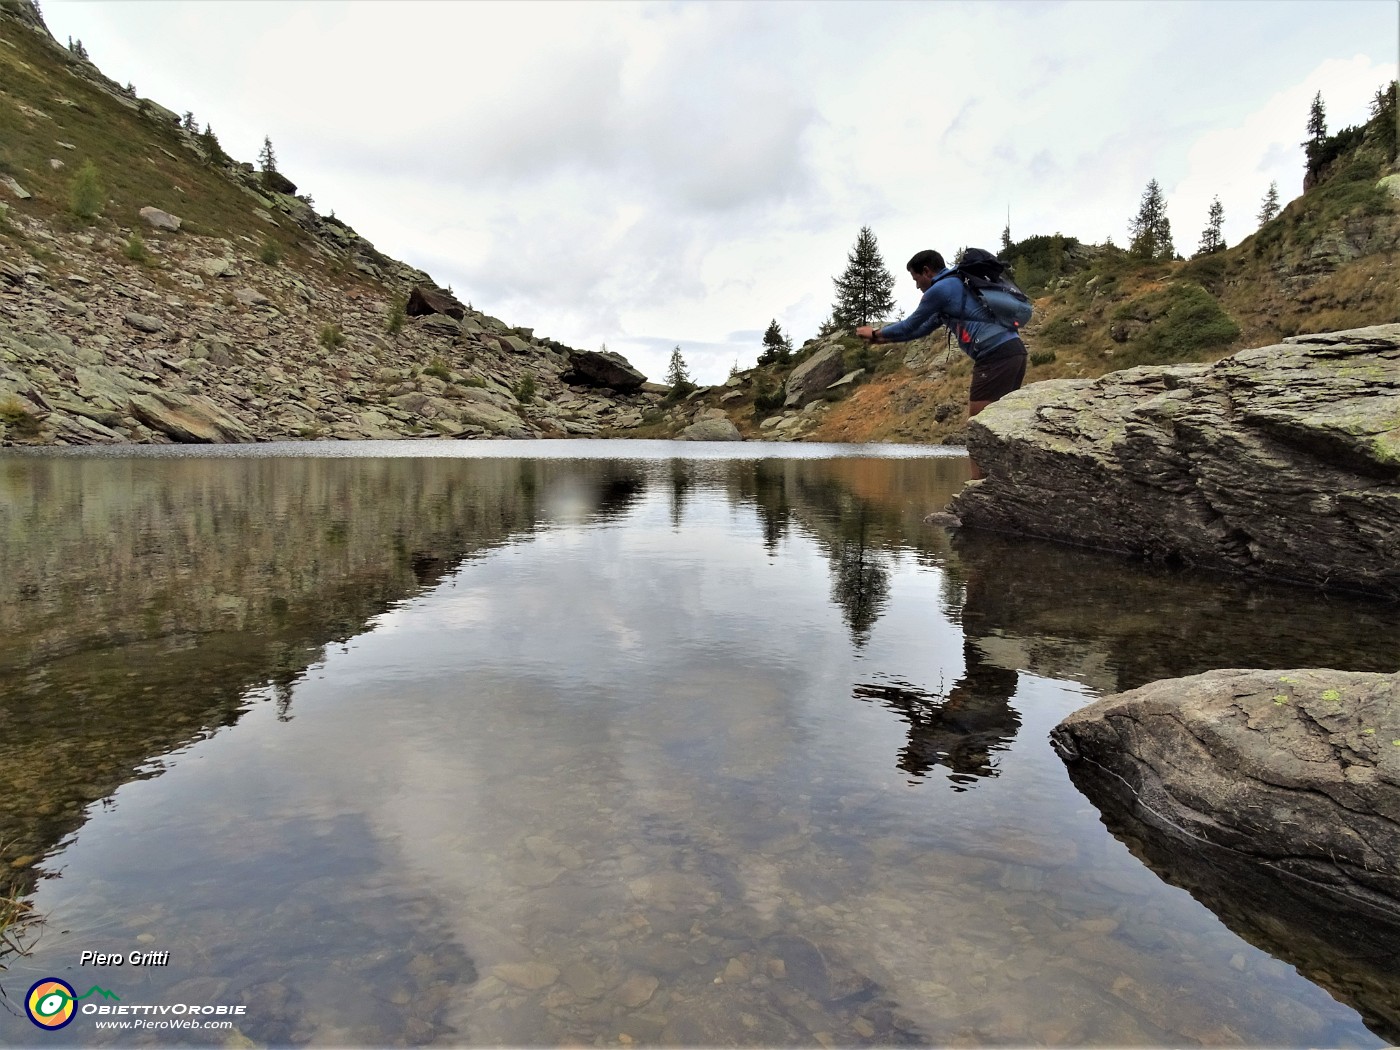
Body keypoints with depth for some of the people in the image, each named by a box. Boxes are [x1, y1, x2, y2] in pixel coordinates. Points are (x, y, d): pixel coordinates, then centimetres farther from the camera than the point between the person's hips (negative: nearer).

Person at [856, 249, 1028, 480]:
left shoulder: (940, 290, -3)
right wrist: (882, 338, 37)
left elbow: (910, 326, 9)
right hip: (1013, 351, 10)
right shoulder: (956, 287, 27)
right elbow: (921, 330, 34)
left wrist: (877, 333, 25)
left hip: (996, 355, -10)